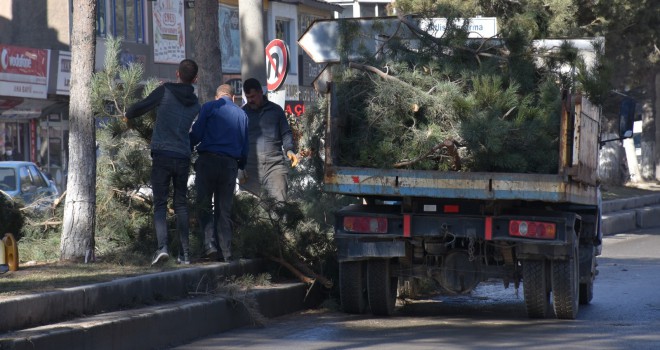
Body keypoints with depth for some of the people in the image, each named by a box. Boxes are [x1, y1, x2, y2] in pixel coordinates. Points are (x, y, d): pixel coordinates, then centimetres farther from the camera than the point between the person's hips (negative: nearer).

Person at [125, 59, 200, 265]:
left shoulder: (165, 91, -3)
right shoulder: (195, 104, 10)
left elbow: (140, 107, 1)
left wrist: (128, 115, 21)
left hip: (162, 155, -3)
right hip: (183, 157, 3)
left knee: (160, 203, -2)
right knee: (181, 204, 12)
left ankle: (162, 246, -20)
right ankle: (185, 253, 8)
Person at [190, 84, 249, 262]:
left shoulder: (209, 107, 3)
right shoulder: (242, 114, 14)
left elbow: (196, 134, -4)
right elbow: (245, 145, 14)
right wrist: (242, 166, 25)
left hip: (208, 160, -3)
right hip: (230, 163, 3)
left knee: (204, 205, 1)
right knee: (224, 210, 7)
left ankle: (210, 244, -16)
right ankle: (226, 253, 3)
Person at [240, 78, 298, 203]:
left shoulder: (276, 110, 11)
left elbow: (286, 133, 14)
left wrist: (289, 150, -6)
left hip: (275, 165, 0)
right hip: (250, 168, 1)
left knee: (280, 201, -11)